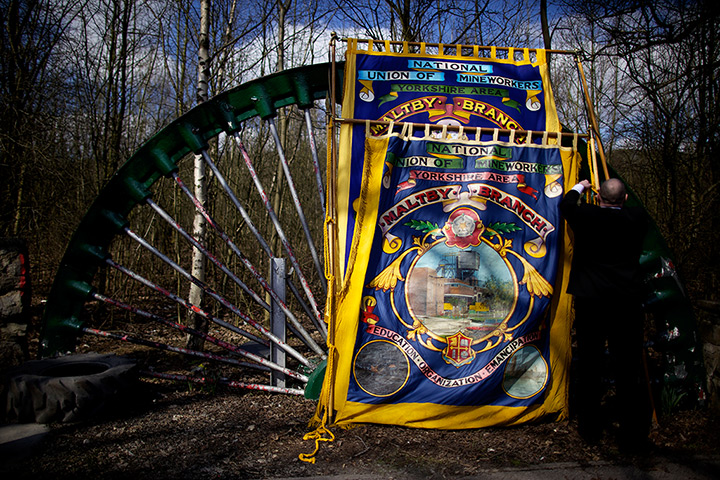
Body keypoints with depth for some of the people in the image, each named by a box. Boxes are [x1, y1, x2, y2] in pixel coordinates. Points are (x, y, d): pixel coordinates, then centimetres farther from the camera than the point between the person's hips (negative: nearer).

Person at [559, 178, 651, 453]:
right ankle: (633, 437, 14)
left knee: (589, 368, 10)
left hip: (590, 302, 0)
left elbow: (566, 205, 14)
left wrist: (580, 187, 32)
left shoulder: (587, 217, -7)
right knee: (629, 369, 6)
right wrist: (618, 200, 36)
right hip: (628, 303, 1)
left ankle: (590, 430, 21)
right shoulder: (636, 219, -3)